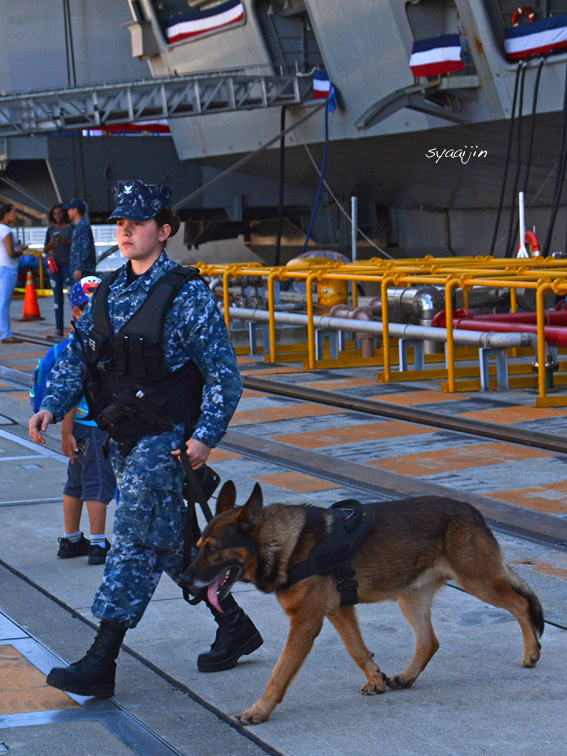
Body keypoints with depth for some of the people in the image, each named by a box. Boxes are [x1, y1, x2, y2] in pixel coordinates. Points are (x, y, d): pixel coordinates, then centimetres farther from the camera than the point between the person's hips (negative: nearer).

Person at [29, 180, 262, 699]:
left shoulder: (187, 295, -11)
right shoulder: (109, 292, 9)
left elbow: (223, 373, -11)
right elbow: (77, 358, 13)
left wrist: (206, 435, -18)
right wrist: (52, 406, -3)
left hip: (165, 440, -8)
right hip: (123, 440, 8)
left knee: (134, 545, -8)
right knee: (172, 544, 15)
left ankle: (100, 665, -6)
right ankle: (234, 627, 30)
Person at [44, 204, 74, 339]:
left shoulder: (71, 228, 2)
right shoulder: (51, 230, 15)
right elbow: (45, 250, 18)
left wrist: (66, 241, -18)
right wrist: (49, 245, -4)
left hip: (68, 263, -5)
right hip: (54, 264, 5)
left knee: (72, 293, -13)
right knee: (57, 296, 4)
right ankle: (58, 329, 4)